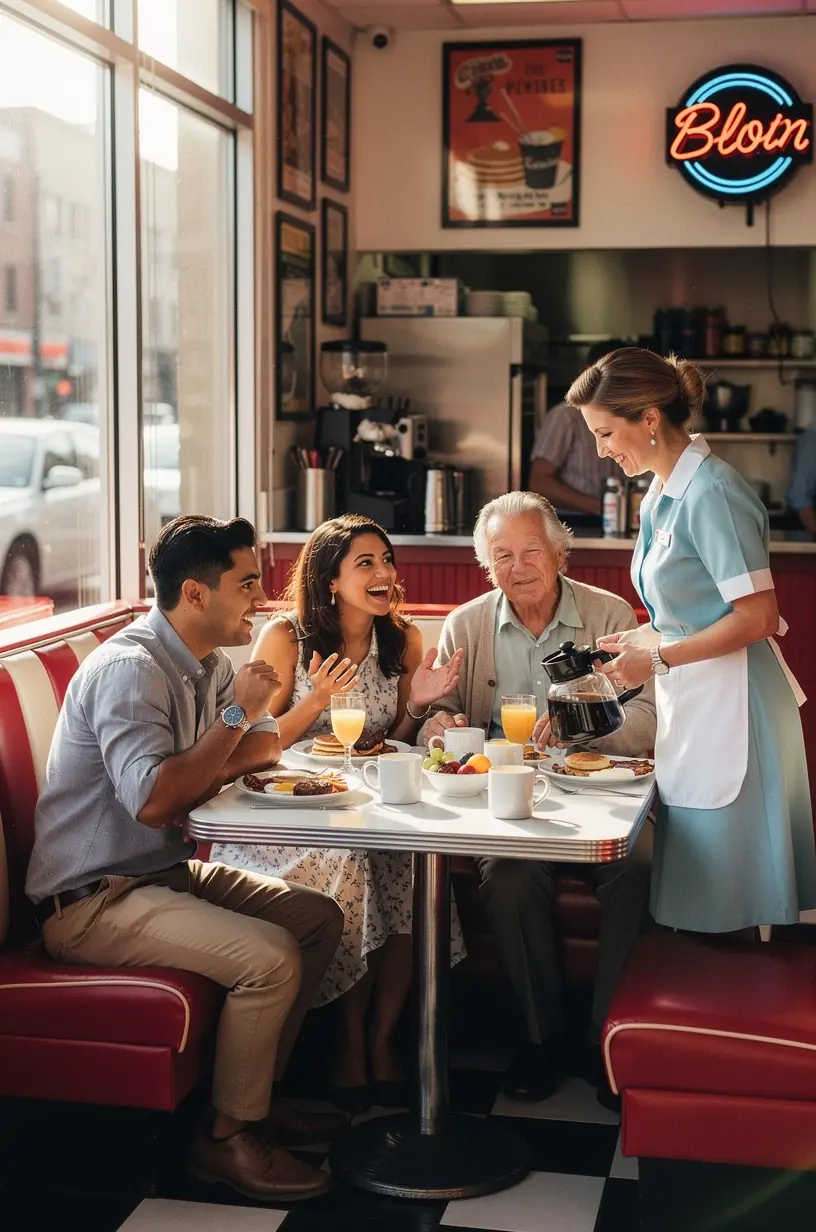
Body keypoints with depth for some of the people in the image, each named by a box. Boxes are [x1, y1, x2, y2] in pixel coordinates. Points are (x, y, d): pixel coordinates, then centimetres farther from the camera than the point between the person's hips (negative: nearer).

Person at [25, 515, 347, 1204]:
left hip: (166, 873, 10)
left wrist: (205, 776, -10)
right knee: (270, 956, -24)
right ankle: (228, 1137, -5)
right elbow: (153, 801, -33)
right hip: (91, 901, -10)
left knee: (319, 919, 6)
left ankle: (259, 1091, 17)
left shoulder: (208, 662, 7)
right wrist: (235, 715, -22)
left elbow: (267, 746, 12)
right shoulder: (130, 668, -22)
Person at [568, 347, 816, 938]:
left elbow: (757, 617, -20)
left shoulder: (711, 491, -17)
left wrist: (658, 658, -14)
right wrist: (641, 639, 4)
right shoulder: (663, 495, 12)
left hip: (730, 705, -9)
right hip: (694, 702, 9)